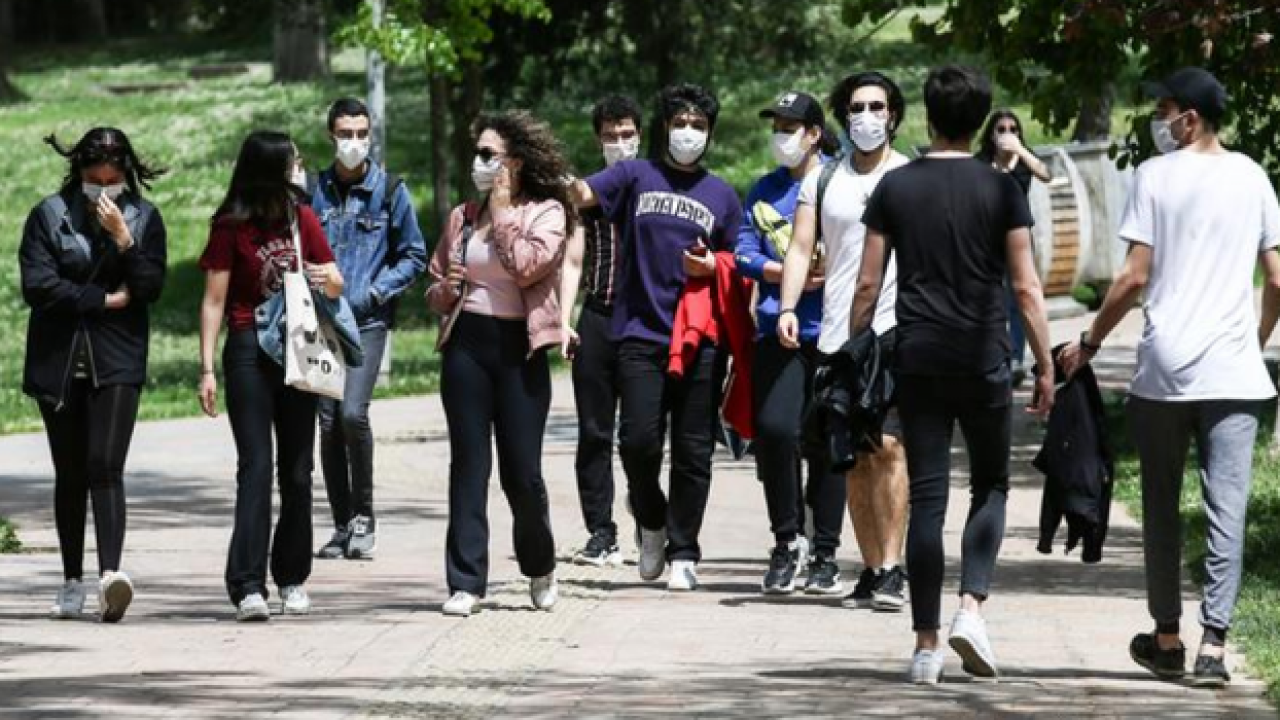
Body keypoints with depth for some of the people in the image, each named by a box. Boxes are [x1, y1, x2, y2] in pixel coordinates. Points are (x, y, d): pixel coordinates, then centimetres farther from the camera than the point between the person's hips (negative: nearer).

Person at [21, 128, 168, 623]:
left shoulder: (144, 218, 4)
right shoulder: (49, 215, 0)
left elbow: (151, 287, -3)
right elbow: (38, 286, -10)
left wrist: (123, 240, -15)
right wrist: (106, 299, -8)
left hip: (116, 362, -1)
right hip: (58, 363, 1)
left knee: (105, 467, -16)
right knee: (70, 475, 8)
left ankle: (111, 573, -28)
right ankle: (73, 583, 17)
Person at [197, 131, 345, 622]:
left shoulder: (303, 218, 9)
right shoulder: (232, 227, -4)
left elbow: (337, 285, 16)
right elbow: (214, 301, -5)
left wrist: (327, 278, -9)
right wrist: (207, 369, -11)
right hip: (250, 352, -5)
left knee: (297, 470, 7)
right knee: (255, 468, -12)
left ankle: (292, 579, 16)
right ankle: (248, 587, -16)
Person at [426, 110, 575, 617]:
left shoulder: (546, 212, 0)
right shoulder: (462, 218, 12)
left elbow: (527, 265, -18)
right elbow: (436, 287, 20)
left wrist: (502, 212, -8)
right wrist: (445, 290, -3)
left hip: (519, 348, -3)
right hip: (466, 345, 4)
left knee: (522, 471, -2)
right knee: (468, 464, 0)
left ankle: (540, 566, 23)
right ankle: (466, 582, 2)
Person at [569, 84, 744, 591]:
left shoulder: (722, 196, 14)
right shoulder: (636, 176, 7)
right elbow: (583, 193, -9)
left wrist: (713, 266, -2)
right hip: (640, 334, -2)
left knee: (693, 450, 2)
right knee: (639, 439, -12)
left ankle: (683, 552, 14)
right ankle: (651, 521, 16)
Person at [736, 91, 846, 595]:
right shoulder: (765, 190, 16)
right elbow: (744, 252, 7)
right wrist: (783, 272, -10)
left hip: (831, 330, -3)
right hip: (777, 330, 3)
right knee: (774, 429, -11)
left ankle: (825, 553, 9)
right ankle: (787, 540, 4)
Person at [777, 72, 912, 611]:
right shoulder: (823, 181, 12)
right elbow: (801, 249, 8)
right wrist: (787, 307, -8)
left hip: (896, 328, -4)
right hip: (838, 332, 4)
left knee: (887, 445, -14)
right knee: (855, 458, 6)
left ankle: (892, 569, -15)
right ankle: (871, 568, 13)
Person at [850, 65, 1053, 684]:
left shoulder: (895, 187, 4)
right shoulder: (1000, 190, -1)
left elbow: (867, 285, 3)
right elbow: (1026, 288, -4)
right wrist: (1045, 365, 2)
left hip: (918, 359, 1)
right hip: (983, 361, -1)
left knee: (926, 497, 3)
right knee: (990, 486, 14)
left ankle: (926, 644, 1)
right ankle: (972, 605, -7)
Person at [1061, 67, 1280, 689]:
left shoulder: (1156, 175, -3)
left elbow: (1134, 277, -7)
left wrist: (1088, 344, 5)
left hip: (1164, 369, -2)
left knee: (1162, 508, 11)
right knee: (1226, 510, -2)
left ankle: (1167, 639, 18)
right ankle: (1213, 644, -10)